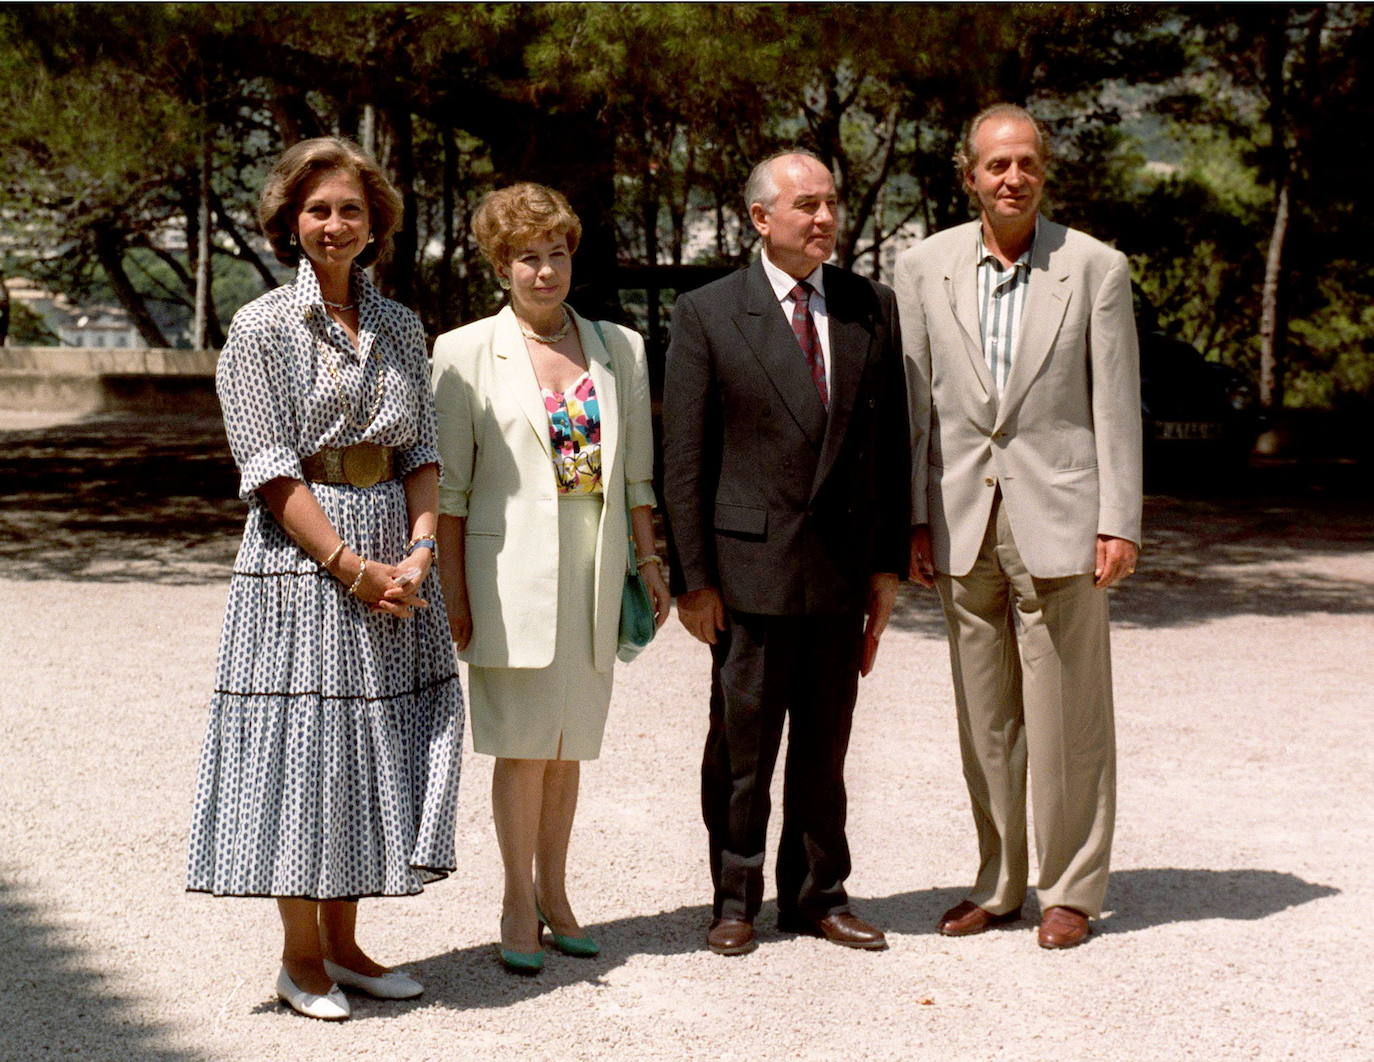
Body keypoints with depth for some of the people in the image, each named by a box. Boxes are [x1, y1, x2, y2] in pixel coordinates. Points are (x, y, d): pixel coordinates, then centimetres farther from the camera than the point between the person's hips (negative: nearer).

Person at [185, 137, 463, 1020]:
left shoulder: (401, 330, 11)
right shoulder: (263, 329, -4)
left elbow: (422, 451, 8)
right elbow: (271, 469, -10)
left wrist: (419, 550, -9)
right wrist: (352, 566, -16)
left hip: (393, 559, 5)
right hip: (299, 564, -5)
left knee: (383, 740, 7)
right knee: (301, 742, -1)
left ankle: (343, 945, 19)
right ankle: (300, 955, 12)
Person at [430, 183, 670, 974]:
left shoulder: (620, 348, 10)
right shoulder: (466, 353, 0)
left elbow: (637, 472, 14)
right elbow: (449, 486, -1)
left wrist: (651, 561, 9)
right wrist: (452, 591, -5)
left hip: (596, 571, 4)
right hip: (514, 572, -3)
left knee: (571, 741, 9)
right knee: (526, 740, -4)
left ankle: (554, 895, 20)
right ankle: (519, 905, 9)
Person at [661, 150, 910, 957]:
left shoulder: (873, 308, 7)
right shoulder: (708, 315, -3)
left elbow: (892, 443, 9)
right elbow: (684, 459, -4)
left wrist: (890, 563, 6)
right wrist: (693, 577, -7)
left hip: (842, 565, 3)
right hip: (751, 565, -3)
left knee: (826, 744, 12)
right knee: (743, 743, 4)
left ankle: (819, 895, 24)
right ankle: (735, 899, 18)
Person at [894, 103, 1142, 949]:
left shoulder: (1096, 268, -1)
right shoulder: (924, 269, 5)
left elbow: (1117, 405, -1)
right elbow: (913, 402, 8)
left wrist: (1120, 522, -6)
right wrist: (913, 518, 5)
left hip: (1059, 518, -3)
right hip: (964, 523, 3)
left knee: (1067, 714, 1)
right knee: (983, 719, 10)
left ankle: (1072, 889, 13)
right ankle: (998, 885, 21)